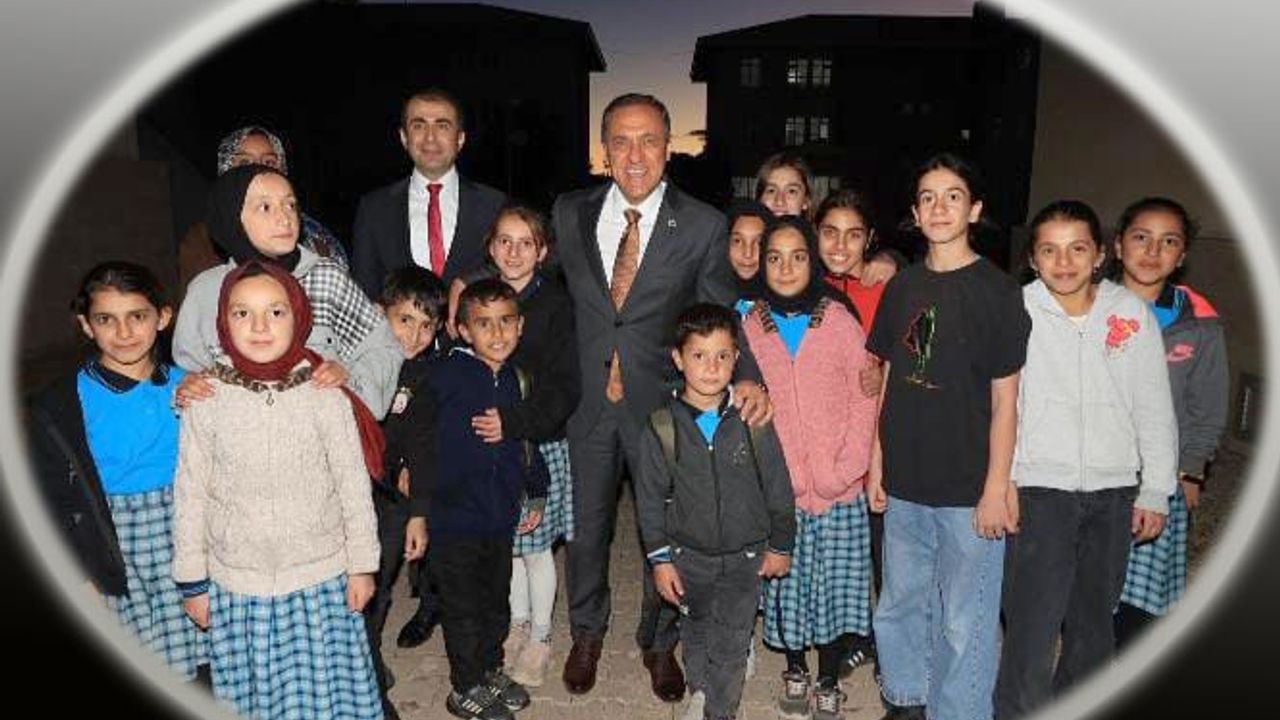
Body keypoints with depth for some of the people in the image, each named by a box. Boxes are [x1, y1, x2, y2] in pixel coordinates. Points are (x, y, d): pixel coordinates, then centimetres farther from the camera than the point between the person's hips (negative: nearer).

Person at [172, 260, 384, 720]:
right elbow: (189, 496, 0)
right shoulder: (206, 401, -8)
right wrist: (192, 581, 5)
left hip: (320, 578, -1)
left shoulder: (326, 397, -10)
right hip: (235, 584, 1)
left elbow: (354, 486, -3)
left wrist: (362, 565, 1)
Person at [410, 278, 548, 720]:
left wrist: (537, 493, 15)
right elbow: (416, 434, -12)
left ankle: (491, 671, 42)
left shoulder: (517, 379, 3)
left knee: (497, 600, 20)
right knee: (461, 606, 10)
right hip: (453, 514, -5)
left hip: (502, 513, 5)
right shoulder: (445, 375, -16)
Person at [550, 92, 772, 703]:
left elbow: (720, 313, -2)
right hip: (588, 402, 2)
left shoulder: (703, 225, -9)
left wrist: (747, 376, -18)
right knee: (587, 528, 18)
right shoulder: (571, 214, -2)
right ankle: (587, 634, 45)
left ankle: (659, 643, 41)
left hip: (662, 404, -1)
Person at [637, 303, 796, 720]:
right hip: (688, 555, 1)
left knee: (730, 644, 3)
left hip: (745, 555, -1)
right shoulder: (662, 427, -11)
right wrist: (659, 559, -3)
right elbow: (650, 497, -4)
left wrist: (780, 545, 3)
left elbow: (778, 486, -2)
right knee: (696, 631, 23)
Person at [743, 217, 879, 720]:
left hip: (839, 490, -1)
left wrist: (843, 471, -10)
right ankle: (794, 670, 31)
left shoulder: (839, 319, -1)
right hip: (777, 492, 1)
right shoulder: (750, 326, 4)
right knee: (786, 584, 8)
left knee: (838, 584, 3)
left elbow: (864, 400, -3)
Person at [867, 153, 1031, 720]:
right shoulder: (902, 287, 6)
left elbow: (1004, 400, -7)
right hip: (904, 485, 5)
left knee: (963, 623, 4)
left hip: (968, 491, -5)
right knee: (900, 604, 17)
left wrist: (996, 489, -10)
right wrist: (876, 464, 9)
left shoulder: (997, 291, -7)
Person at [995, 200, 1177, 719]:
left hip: (1113, 491, 3)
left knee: (1095, 617, 16)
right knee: (1033, 622, -6)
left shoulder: (1132, 313, 0)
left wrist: (1155, 491, 5)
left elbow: (1154, 409, 6)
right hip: (1039, 487, -3)